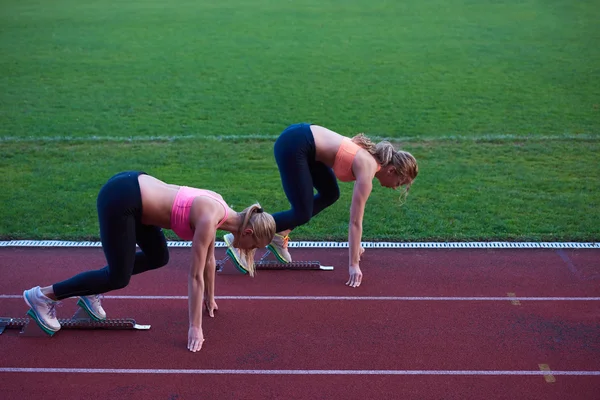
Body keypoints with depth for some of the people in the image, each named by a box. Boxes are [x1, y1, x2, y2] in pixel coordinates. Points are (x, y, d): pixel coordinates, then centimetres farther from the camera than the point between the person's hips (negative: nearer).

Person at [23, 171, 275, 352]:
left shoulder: (217, 209, 7)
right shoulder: (210, 219, -18)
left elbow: (209, 259, 21)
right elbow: (195, 275, -15)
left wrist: (210, 299, 31)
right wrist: (195, 328, -10)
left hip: (133, 189, 9)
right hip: (119, 198, -9)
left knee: (158, 258, 16)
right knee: (119, 277, -1)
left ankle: (91, 292, 23)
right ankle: (42, 296, 8)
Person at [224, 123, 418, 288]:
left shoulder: (371, 159, 12)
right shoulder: (367, 170, -13)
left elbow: (356, 209, 23)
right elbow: (355, 221, -14)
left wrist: (355, 244, 29)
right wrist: (353, 265, -11)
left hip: (302, 137, 10)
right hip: (293, 145, -10)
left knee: (330, 194, 17)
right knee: (302, 213, -5)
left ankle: (280, 235, 16)